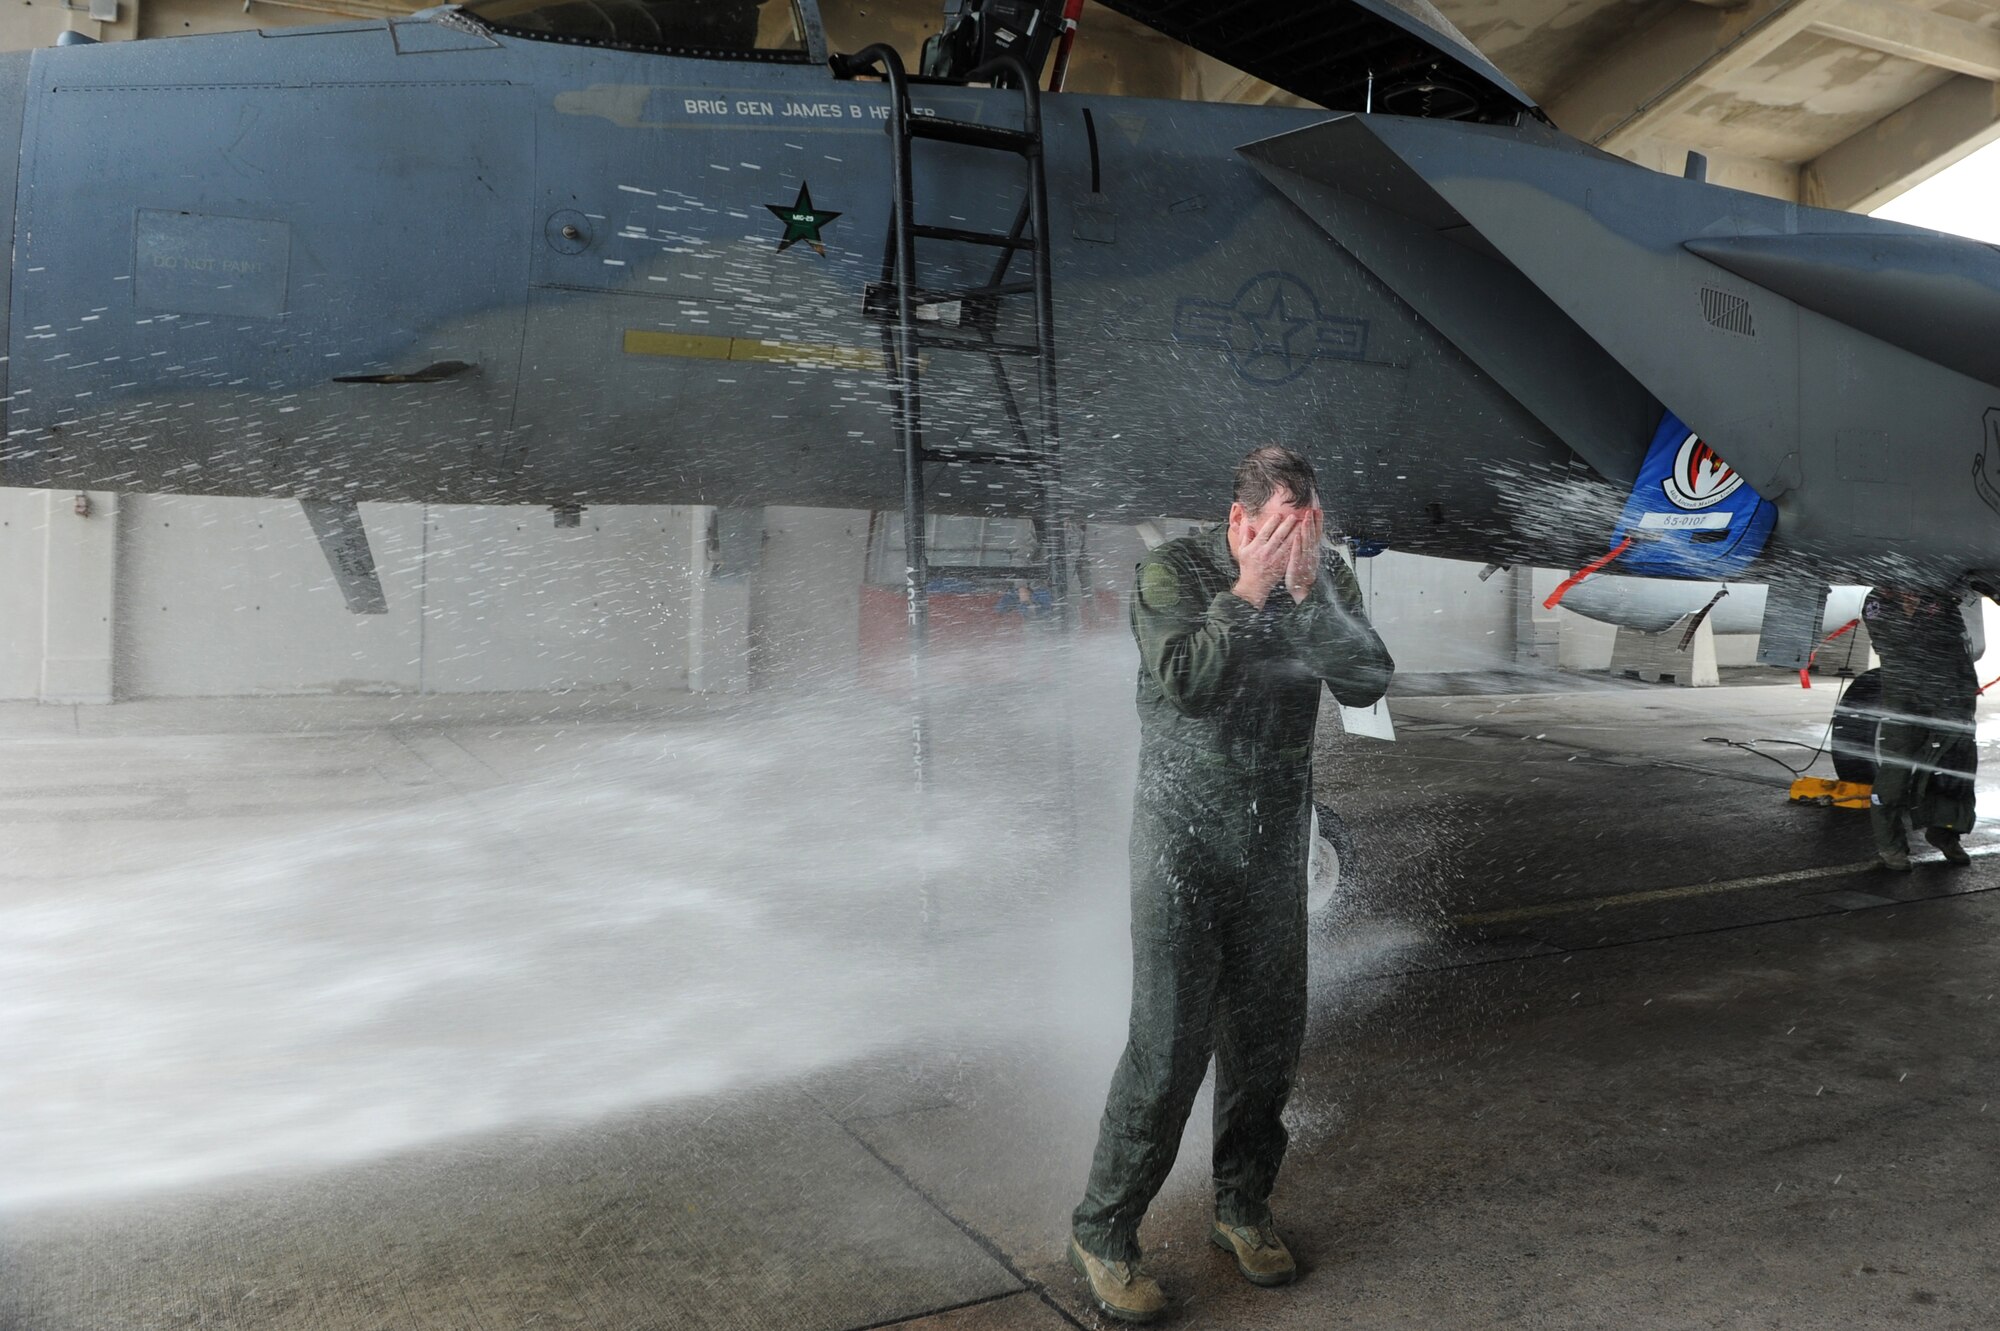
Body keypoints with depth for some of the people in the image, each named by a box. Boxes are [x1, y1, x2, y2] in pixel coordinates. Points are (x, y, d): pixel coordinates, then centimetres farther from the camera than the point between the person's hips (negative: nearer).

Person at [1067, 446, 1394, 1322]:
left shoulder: (1327, 582, 3)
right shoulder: (1173, 571, -10)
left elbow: (1367, 684, -9)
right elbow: (1187, 683, -22)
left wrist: (1308, 592, -18)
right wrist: (1247, 592, -22)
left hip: (1276, 845, 5)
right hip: (1183, 840, -4)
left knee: (1267, 1037, 10)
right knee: (1169, 1043, -7)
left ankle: (1242, 1208, 30)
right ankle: (1102, 1231, 8)